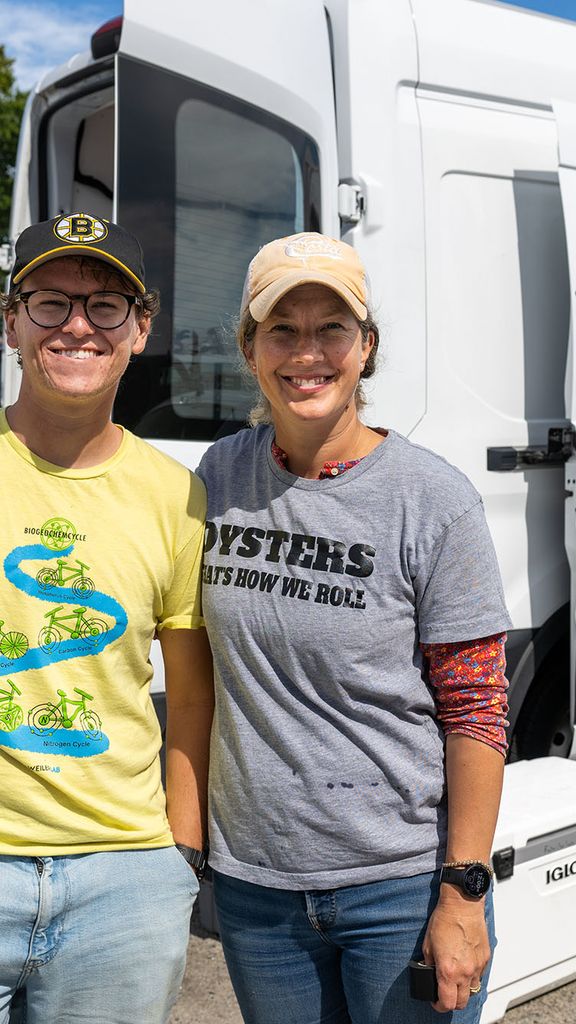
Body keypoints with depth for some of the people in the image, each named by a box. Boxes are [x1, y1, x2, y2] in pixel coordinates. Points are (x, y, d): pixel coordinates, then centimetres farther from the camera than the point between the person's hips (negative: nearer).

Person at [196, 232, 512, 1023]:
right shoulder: (219, 476, 0)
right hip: (253, 881, 4)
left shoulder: (435, 500, -12)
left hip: (403, 886, -3)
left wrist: (464, 892, -12)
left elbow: (476, 713, -10)